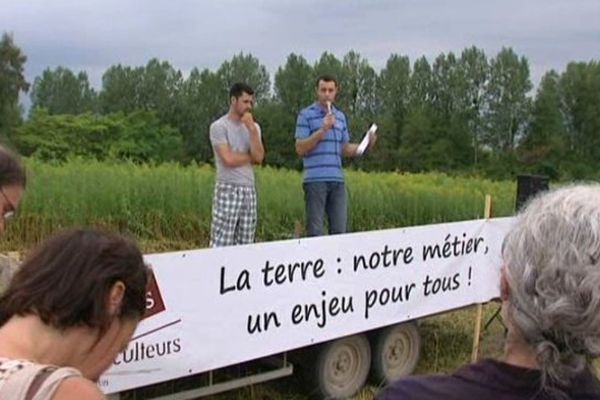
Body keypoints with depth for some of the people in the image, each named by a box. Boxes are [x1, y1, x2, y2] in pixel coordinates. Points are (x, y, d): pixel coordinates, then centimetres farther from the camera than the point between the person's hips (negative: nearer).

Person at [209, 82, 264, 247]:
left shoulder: (253, 126, 14)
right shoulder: (219, 126, -3)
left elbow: (259, 157, -1)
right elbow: (228, 159, -13)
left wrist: (252, 129, -6)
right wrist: (251, 156, 2)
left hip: (249, 190, 6)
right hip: (228, 190, -6)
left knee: (245, 245, 5)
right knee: (221, 244, -8)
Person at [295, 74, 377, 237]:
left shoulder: (340, 116, 16)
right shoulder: (306, 115, 0)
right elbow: (300, 149, -6)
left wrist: (365, 145, 2)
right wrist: (322, 130, -15)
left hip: (337, 180, 5)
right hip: (315, 180, -5)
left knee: (340, 229, 5)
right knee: (315, 231, -2)